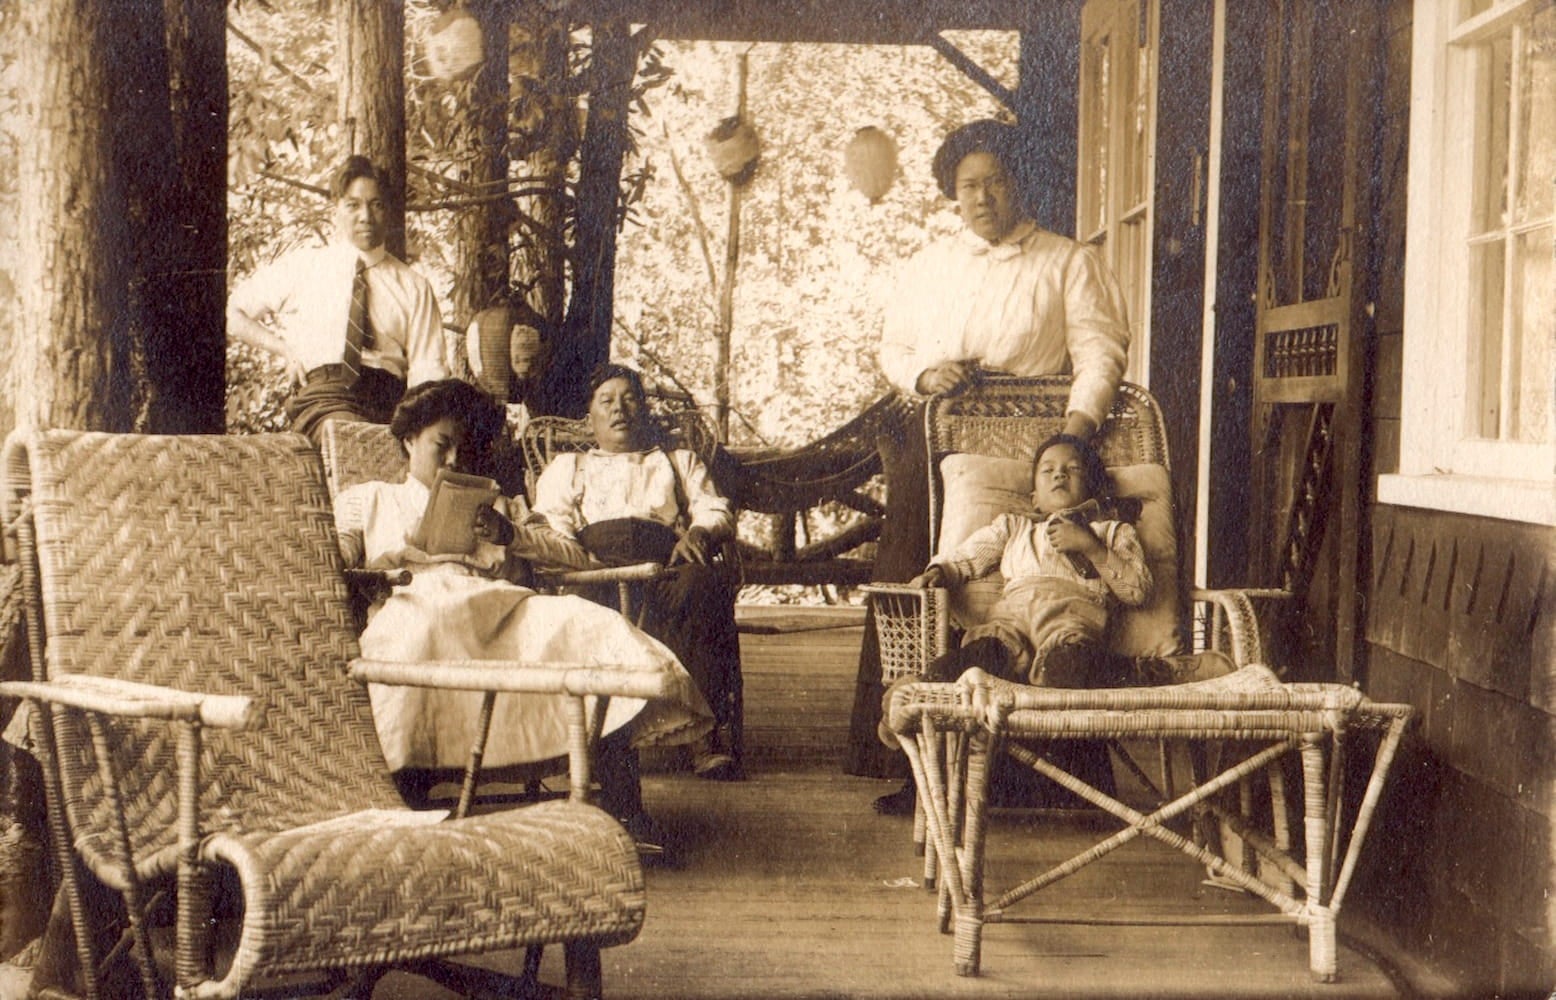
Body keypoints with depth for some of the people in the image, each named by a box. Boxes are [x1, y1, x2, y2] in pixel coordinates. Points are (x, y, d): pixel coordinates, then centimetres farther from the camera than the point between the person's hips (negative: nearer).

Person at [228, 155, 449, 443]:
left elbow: (427, 374, 8)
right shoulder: (300, 267, 18)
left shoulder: (413, 286, 18)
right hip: (323, 395, -1)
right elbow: (231, 312, 26)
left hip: (389, 399, 1)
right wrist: (284, 349, 9)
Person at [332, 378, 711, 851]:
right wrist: (390, 561, -5)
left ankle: (622, 806, -34)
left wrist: (501, 541, 3)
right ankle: (407, 808, -49)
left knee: (595, 626, -26)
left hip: (494, 601, 3)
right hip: (411, 600, -3)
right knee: (414, 634, -44)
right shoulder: (365, 498, 30)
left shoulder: (487, 506, 36)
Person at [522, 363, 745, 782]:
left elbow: (717, 512, 19)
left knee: (708, 583, -37)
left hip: (668, 564, 1)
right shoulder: (566, 467, 36)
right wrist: (576, 555, -9)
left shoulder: (680, 462, 38)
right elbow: (546, 525, 15)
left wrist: (699, 533, -6)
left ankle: (710, 733, -48)